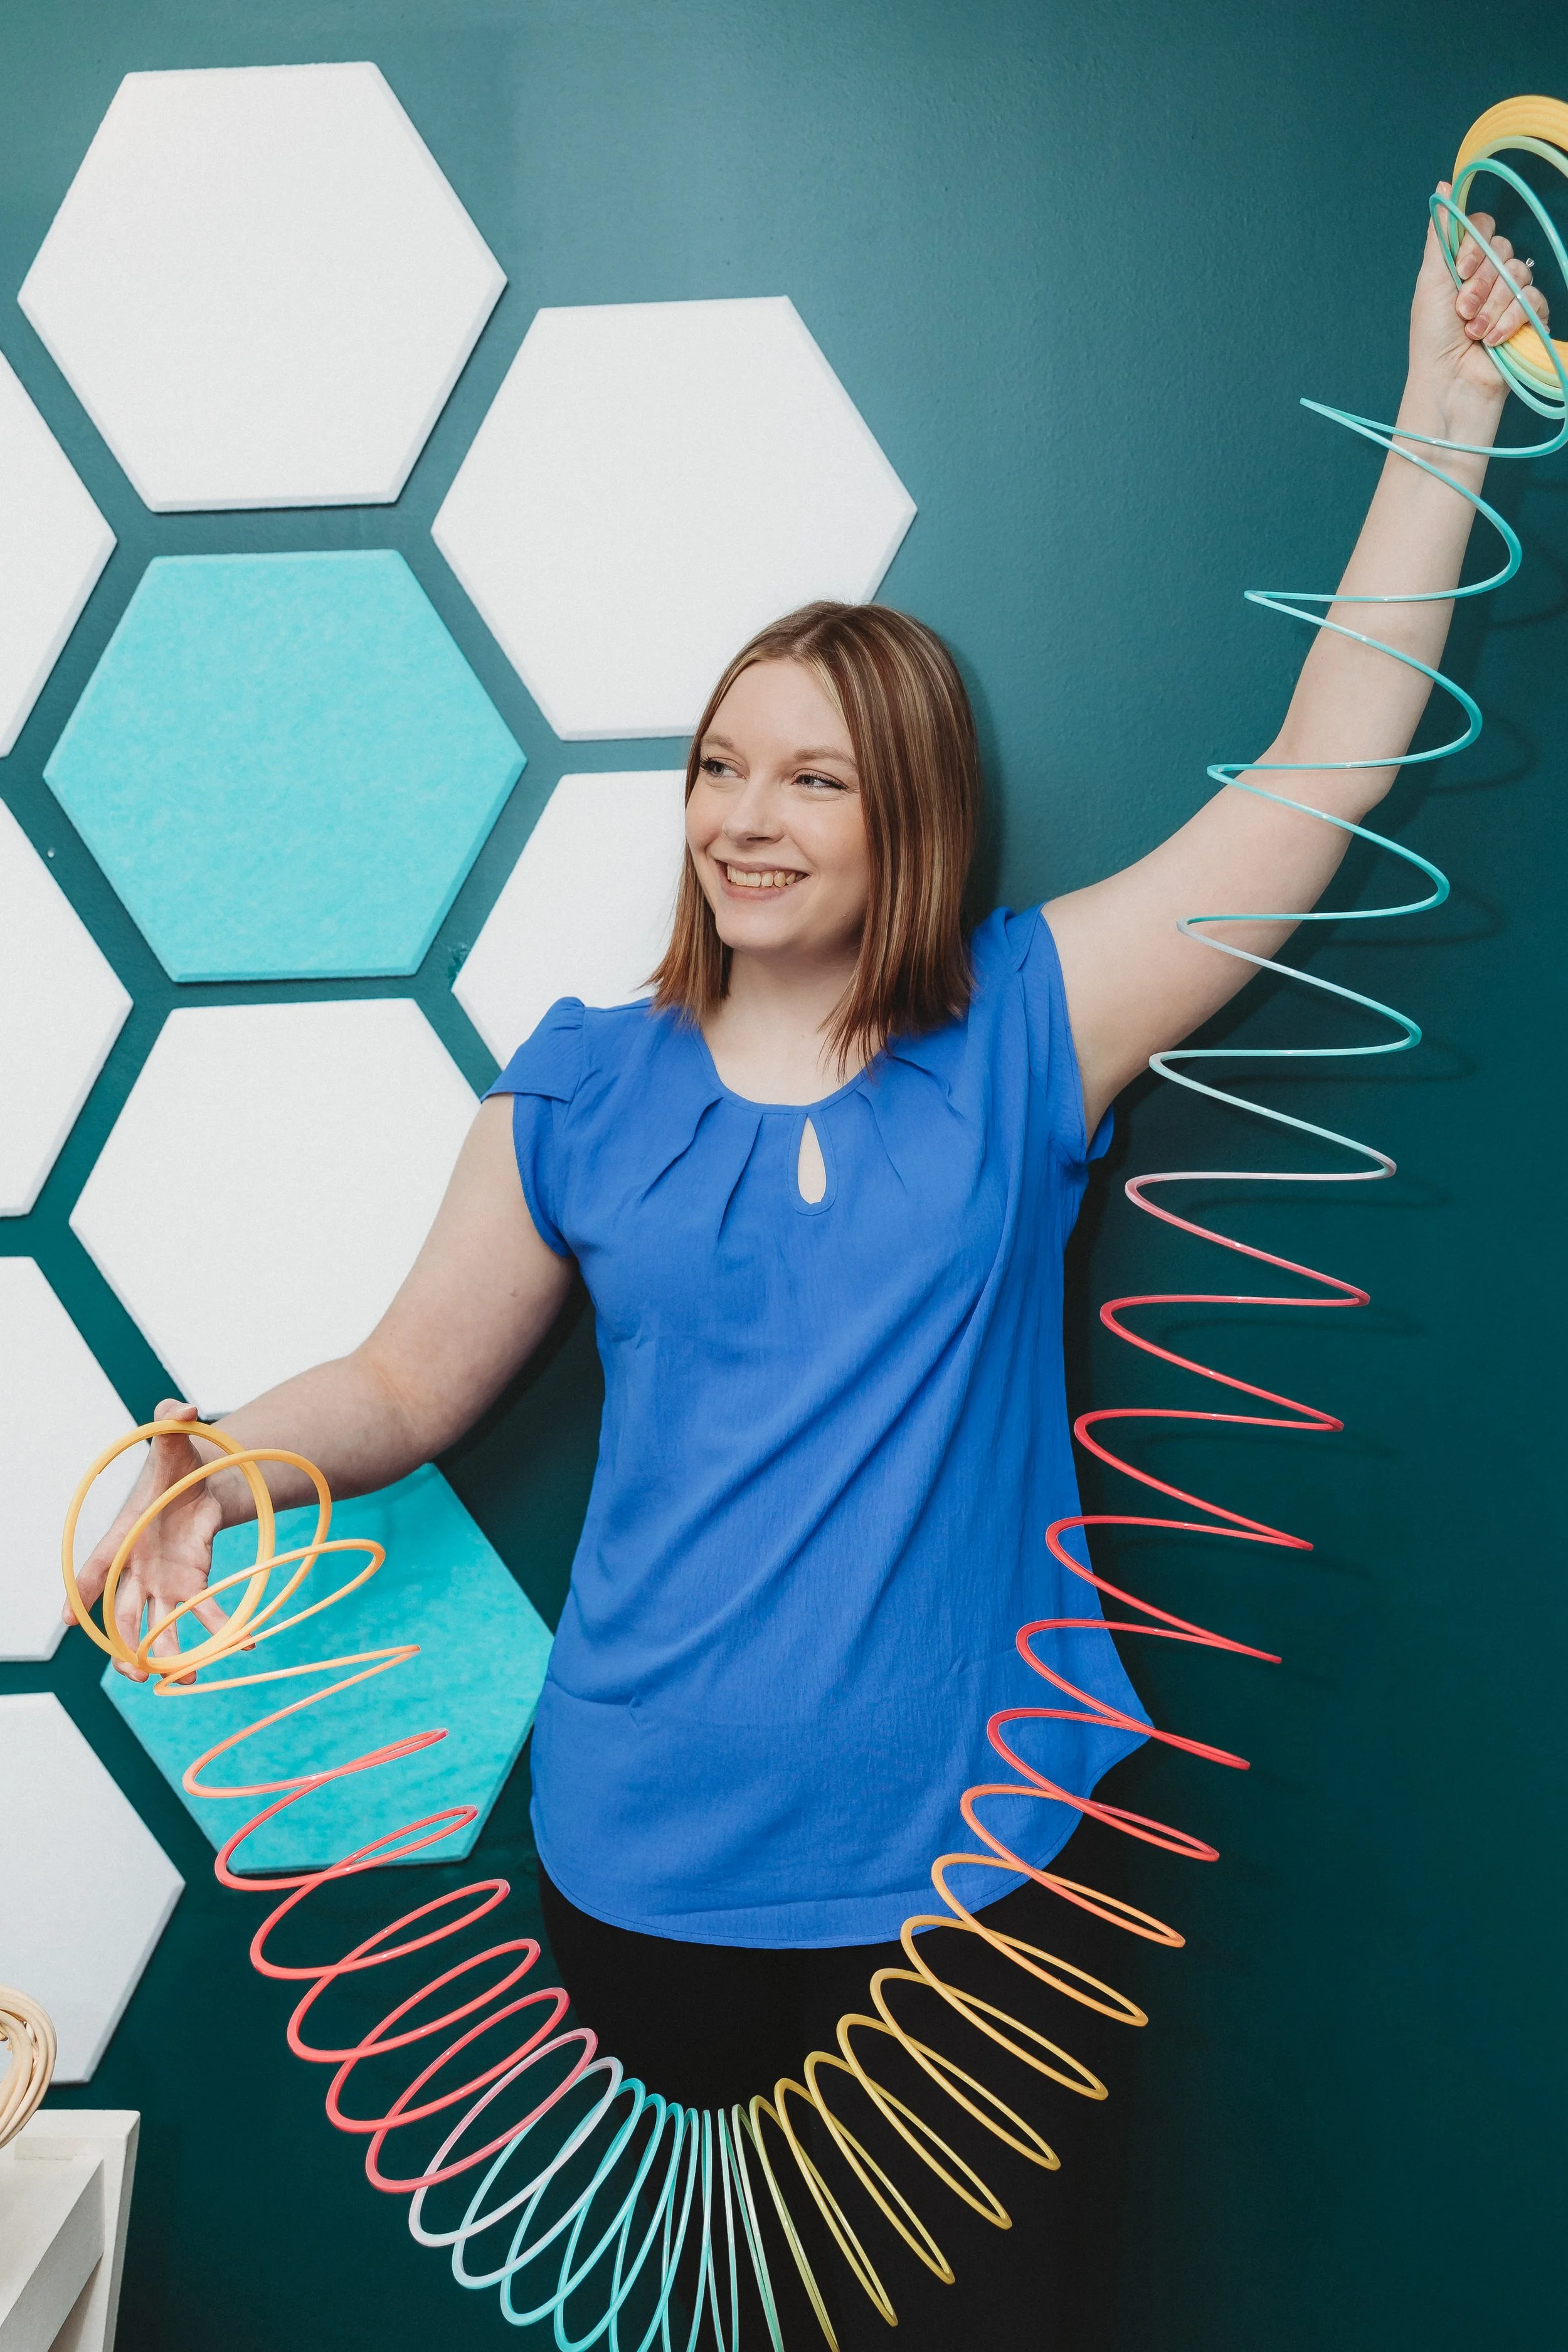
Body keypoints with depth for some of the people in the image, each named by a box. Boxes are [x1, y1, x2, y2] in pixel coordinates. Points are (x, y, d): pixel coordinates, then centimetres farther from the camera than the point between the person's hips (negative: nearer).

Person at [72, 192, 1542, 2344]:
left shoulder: (1025, 1034, -4)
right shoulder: (582, 1088, 0)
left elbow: (1328, 771, -6)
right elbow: (412, 1381, 4)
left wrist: (1447, 414, -6)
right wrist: (220, 1460, -14)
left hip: (977, 1850, 0)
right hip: (654, 1871, 1)